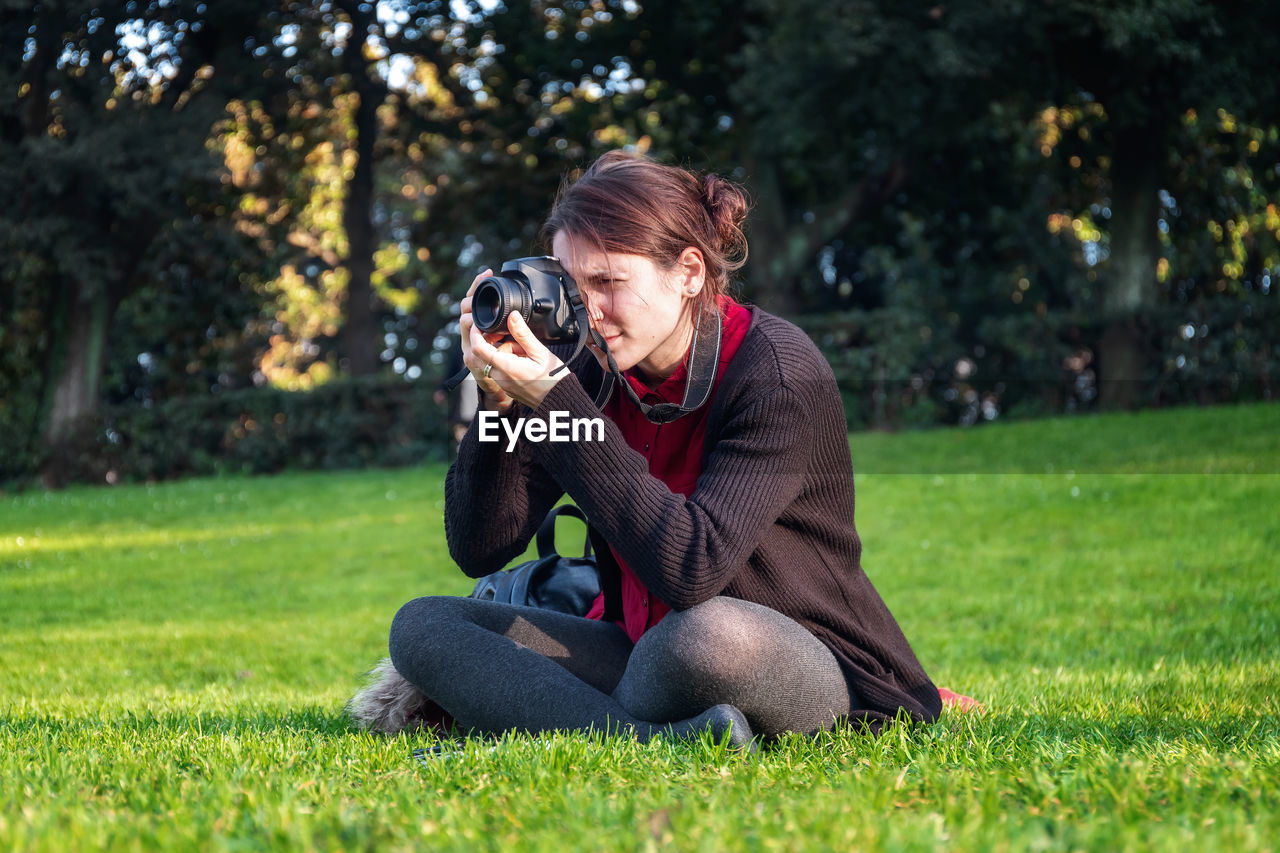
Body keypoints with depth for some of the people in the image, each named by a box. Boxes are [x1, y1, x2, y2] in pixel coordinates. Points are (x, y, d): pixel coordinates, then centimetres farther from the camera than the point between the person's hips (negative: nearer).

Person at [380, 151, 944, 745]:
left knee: (708, 634, -41)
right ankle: (664, 740, -25)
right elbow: (479, 551, -2)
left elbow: (693, 571, -32)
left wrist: (554, 402, -31)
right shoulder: (593, 372, -1)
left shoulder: (779, 376, -19)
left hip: (809, 676, -7)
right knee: (423, 627, -8)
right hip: (645, 649, 7)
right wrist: (499, 399, -18)